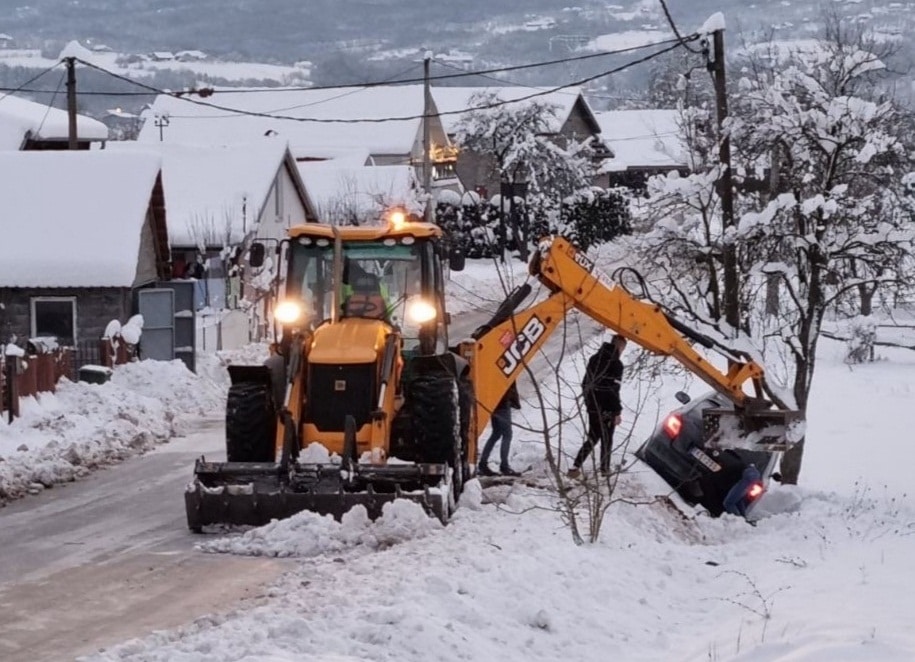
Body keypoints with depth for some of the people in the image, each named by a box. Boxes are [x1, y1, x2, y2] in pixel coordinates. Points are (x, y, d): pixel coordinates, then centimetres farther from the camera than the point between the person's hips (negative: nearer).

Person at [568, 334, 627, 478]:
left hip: (592, 407, 7)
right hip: (607, 409, -7)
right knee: (606, 439, 9)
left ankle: (576, 466, 2)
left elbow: (585, 383, 13)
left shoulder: (594, 359, 7)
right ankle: (604, 468, 19)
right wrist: (618, 412, -15)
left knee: (592, 437, 13)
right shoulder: (615, 364, -18)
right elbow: (613, 390, -20)